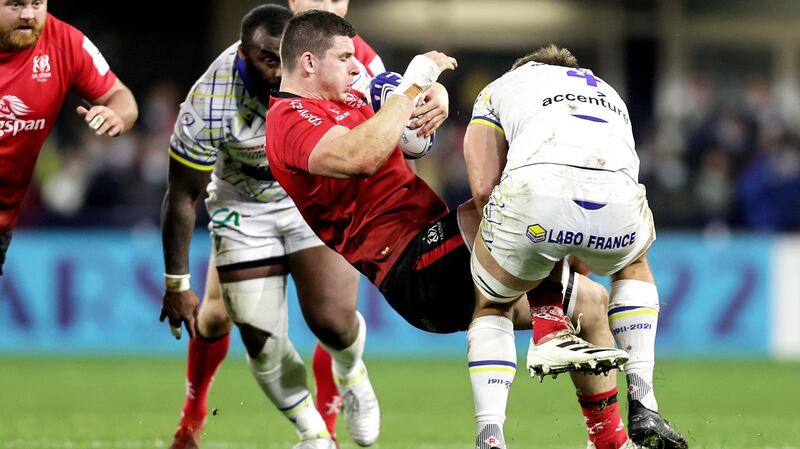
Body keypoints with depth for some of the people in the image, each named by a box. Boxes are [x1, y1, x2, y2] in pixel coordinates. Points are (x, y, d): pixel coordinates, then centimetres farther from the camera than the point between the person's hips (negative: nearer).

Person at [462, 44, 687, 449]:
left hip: (538, 188, -3)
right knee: (633, 261, 40)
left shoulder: (498, 88, 33)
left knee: (491, 305, 27)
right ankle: (643, 408, 28)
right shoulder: (608, 93, 44)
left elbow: (483, 187, 17)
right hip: (617, 199, 3)